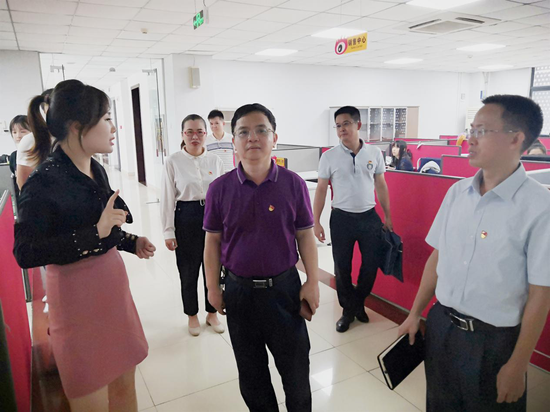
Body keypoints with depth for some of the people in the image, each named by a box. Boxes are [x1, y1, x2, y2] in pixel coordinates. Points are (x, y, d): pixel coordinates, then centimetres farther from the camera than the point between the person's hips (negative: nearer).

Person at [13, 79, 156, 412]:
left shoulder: (97, 171, 5)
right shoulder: (45, 182, -18)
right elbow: (25, 253, -23)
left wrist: (132, 242, 5)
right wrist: (95, 232, -28)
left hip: (112, 283, 7)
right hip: (78, 295, -7)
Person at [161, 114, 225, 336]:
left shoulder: (215, 161, 1)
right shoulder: (173, 162, -5)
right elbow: (167, 198, -4)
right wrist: (169, 231, -5)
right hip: (186, 218, -2)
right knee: (188, 271, 10)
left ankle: (212, 313, 33)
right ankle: (192, 316, 32)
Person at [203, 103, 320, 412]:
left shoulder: (293, 184, -9)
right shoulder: (220, 188, -7)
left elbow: (305, 235, -3)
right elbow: (213, 240, 0)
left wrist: (313, 282, -3)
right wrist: (213, 287, 3)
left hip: (284, 287, -1)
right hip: (239, 290, 1)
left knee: (295, 364, 16)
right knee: (250, 370, 20)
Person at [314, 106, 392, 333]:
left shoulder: (374, 153, 0)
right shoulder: (329, 156, -4)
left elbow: (381, 186, 8)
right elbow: (321, 190, -1)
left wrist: (387, 216, 9)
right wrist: (316, 222, -4)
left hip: (369, 217, 2)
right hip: (341, 218, -1)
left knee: (371, 265, 8)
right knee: (342, 267, 8)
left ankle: (359, 304, 33)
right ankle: (348, 310, 28)